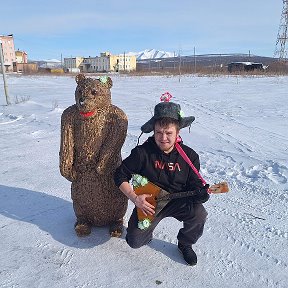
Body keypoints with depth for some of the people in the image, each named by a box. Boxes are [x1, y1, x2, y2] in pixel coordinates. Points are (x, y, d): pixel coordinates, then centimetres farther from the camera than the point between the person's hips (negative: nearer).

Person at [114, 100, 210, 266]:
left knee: (199, 214, -28)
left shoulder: (190, 156, -9)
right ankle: (148, 228, 27)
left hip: (179, 201, 1)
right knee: (135, 241, -12)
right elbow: (120, 175, -6)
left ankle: (185, 244, 6)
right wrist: (135, 198, -16)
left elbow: (195, 184, -1)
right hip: (148, 202, 0)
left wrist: (201, 193, -25)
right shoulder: (142, 152, -15)